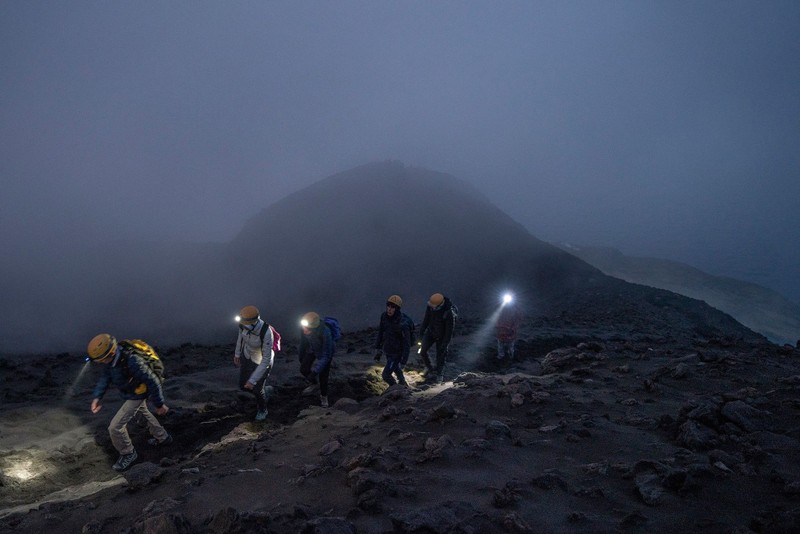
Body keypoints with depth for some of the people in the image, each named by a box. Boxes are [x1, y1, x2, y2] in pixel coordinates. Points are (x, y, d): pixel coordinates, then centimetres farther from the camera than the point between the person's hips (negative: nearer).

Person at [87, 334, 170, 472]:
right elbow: (105, 377, -2)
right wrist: (97, 397, -14)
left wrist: (159, 404, -21)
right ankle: (163, 437, 54)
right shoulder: (113, 356, -17)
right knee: (144, 413, 31)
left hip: (137, 396, -9)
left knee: (115, 427, -4)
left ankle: (128, 454, 21)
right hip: (132, 391, 9)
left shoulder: (132, 361, -41)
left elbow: (153, 382, -32)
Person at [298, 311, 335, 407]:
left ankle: (324, 396, 29)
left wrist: (315, 371, -35)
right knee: (304, 369, 5)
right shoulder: (306, 329, -30)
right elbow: (303, 342, -5)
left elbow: (326, 355, -33)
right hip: (312, 351, 5)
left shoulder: (325, 333, -43)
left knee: (323, 376, -1)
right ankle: (314, 384, 36)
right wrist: (301, 355, 10)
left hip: (325, 353, -5)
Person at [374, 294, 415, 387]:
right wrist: (377, 349, 9)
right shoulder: (384, 316, -13)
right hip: (387, 351, 7)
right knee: (395, 369, 27)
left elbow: (407, 344, -26)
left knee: (385, 375, -1)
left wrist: (403, 362, -24)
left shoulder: (402, 324, -34)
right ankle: (402, 384, 53)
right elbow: (381, 333, 3)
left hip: (397, 354, -7)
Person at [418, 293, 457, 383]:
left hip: (442, 336, -4)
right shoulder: (430, 306, -19)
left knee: (441, 356, 5)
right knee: (422, 351, -6)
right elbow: (426, 318, 1)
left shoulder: (449, 313, -34)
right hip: (430, 332, 4)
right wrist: (422, 331, 7)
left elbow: (449, 329, -24)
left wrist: (445, 344, -20)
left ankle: (440, 374, 31)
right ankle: (430, 369, 16)